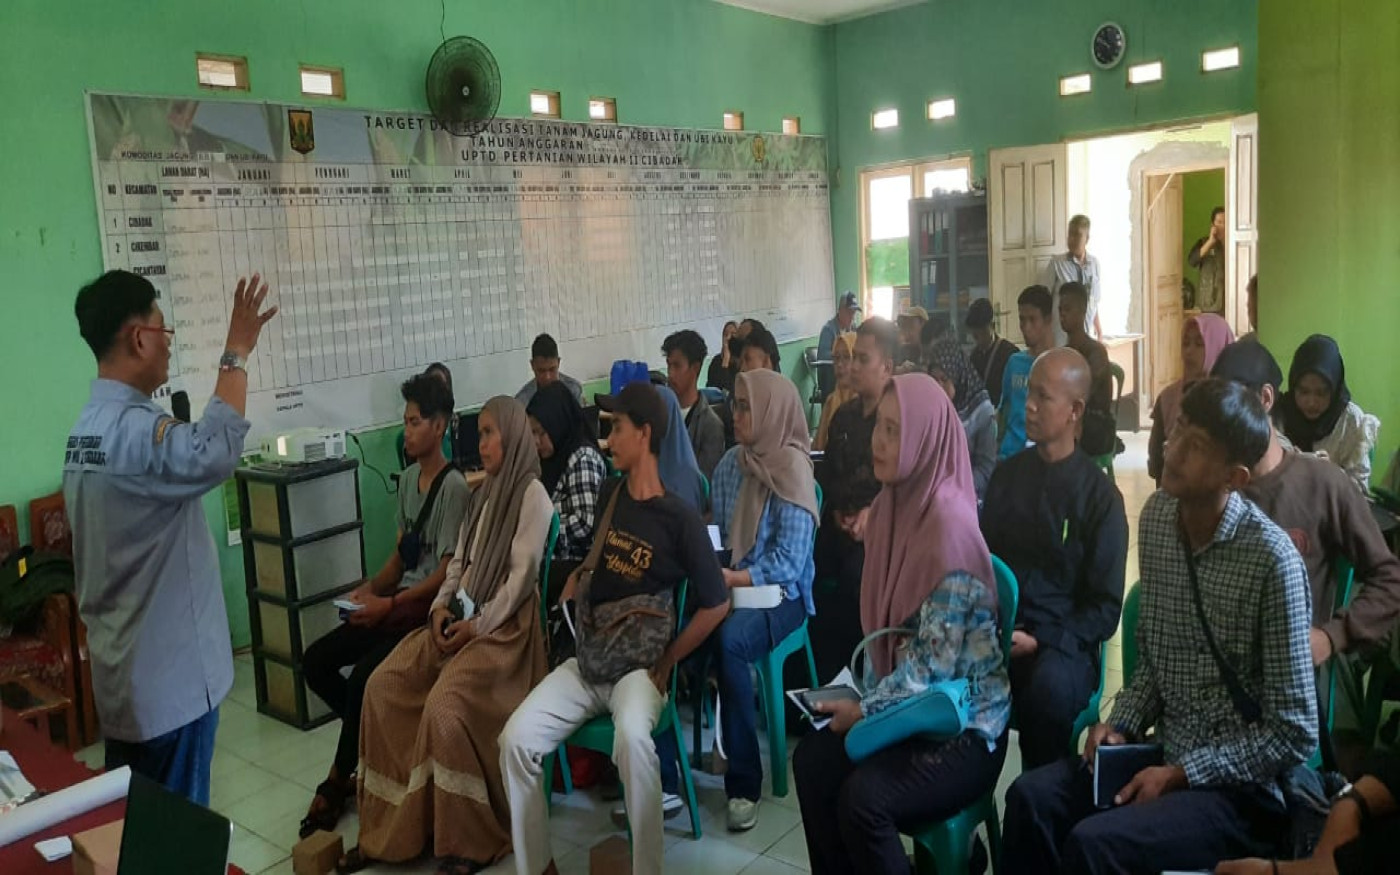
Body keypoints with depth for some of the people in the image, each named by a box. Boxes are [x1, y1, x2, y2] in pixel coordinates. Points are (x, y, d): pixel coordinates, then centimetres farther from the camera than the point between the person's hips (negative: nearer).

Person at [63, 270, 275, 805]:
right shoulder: (134, 428, -23)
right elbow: (214, 454, -45)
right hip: (167, 673, -10)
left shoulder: (87, 426, 10)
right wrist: (236, 353, -34)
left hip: (122, 668, 10)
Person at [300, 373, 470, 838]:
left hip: (428, 609, -9)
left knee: (363, 675, -26)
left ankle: (338, 779, -4)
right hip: (395, 602, 9)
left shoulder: (454, 488, -16)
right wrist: (371, 587, 2)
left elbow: (448, 573, -18)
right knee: (315, 661, -2)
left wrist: (389, 603, -20)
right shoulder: (408, 478, 12)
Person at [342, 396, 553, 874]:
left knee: (443, 705, -28)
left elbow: (523, 576, -14)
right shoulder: (486, 492, 18)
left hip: (506, 625, -8)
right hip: (462, 618, 8)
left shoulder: (532, 494, -8)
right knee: (383, 686, -8)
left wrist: (479, 624, -17)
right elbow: (460, 559, 17)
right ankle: (390, 829, 1)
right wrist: (442, 606, 0)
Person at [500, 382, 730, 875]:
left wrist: (667, 661, -4)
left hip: (639, 662, -5)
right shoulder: (610, 495, 7)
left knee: (632, 738, -37)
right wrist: (570, 600, 7)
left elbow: (716, 604, -5)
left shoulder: (680, 519, -10)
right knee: (516, 739, -17)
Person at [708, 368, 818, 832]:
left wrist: (729, 578, -21)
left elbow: (788, 563, -14)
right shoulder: (729, 464, 10)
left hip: (779, 594, -5)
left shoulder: (792, 468, -9)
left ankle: (744, 783, -21)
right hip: (728, 588, 5)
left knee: (728, 640, -36)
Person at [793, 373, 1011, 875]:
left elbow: (937, 660, -22)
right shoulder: (894, 504, 3)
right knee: (812, 760, -10)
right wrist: (865, 695, 1)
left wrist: (866, 708, -15)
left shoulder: (950, 523, -24)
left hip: (967, 723, -7)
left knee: (864, 796, -24)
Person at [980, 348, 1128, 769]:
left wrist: (1041, 641, -17)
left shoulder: (1100, 495, -2)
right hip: (997, 627, 3)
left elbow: (1105, 608, -2)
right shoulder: (1007, 473, 11)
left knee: (1050, 685, -37)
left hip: (1062, 640, -3)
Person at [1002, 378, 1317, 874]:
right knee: (1032, 799, -14)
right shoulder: (1157, 517, 0)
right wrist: (1122, 725, -4)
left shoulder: (1272, 559, -20)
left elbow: (1295, 734, -16)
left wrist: (1181, 774, -16)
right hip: (1168, 755, 6)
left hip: (1244, 786, -6)